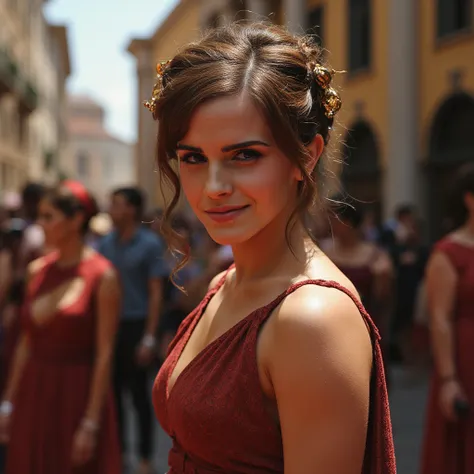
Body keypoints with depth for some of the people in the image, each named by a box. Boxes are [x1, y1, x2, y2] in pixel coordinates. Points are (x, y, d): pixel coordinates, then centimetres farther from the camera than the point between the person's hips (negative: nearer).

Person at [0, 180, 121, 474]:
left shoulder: (101, 276, -11)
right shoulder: (37, 270, 6)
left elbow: (104, 354, -14)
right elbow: (26, 343, 9)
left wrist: (91, 423, -16)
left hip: (78, 394, -5)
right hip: (34, 394, 5)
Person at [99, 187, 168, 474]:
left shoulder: (150, 244, -7)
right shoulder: (106, 243, 6)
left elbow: (156, 294, -8)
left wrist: (149, 337, -13)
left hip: (135, 325, -4)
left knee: (139, 393, 3)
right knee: (113, 390, 10)